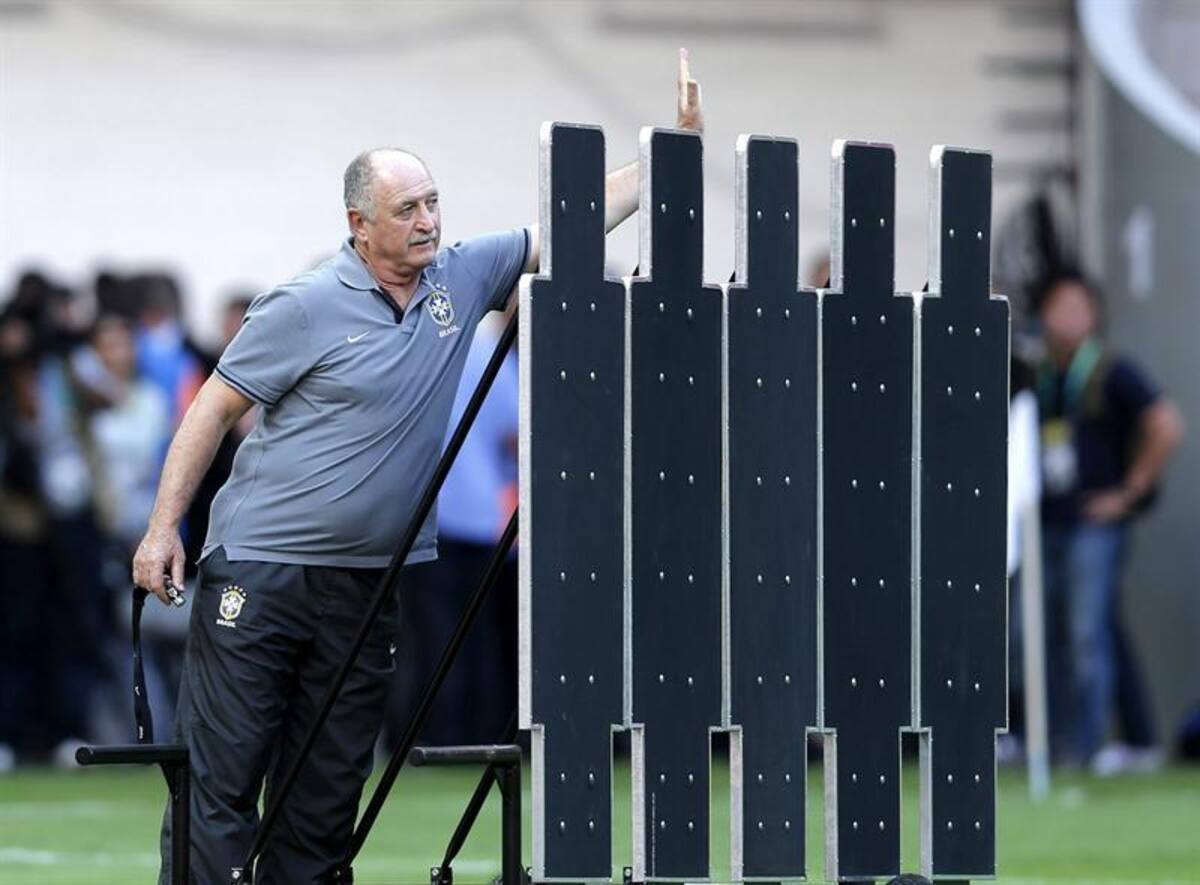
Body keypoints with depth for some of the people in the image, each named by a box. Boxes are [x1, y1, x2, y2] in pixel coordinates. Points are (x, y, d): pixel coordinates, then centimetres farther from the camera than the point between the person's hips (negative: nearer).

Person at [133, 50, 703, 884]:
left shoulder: (461, 280, 6)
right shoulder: (307, 307, -8)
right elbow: (214, 409, -3)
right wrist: (163, 529, -7)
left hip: (367, 584, 5)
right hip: (260, 567, -5)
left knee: (328, 790, 6)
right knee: (220, 781, -7)